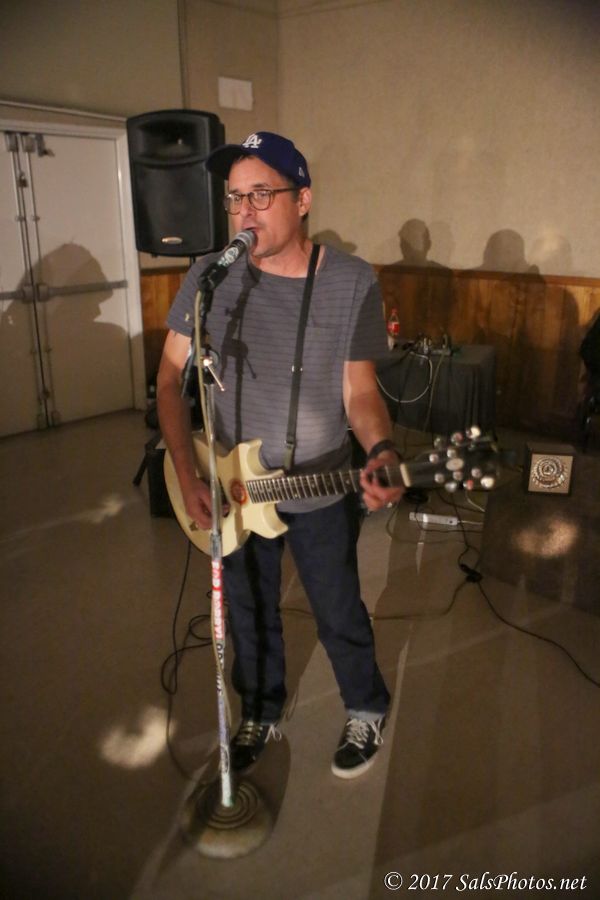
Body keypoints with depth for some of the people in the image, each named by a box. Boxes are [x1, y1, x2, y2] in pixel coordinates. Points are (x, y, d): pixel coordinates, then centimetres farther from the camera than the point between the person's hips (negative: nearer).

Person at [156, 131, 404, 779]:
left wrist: (381, 452, -29)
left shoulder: (351, 282, -12)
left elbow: (360, 389, -8)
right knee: (249, 612, 20)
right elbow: (170, 375, -4)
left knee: (337, 614, 14)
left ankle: (366, 710, 44)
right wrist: (187, 476, -14)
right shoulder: (211, 275, -9)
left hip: (322, 490, -2)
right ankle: (260, 713, 47)